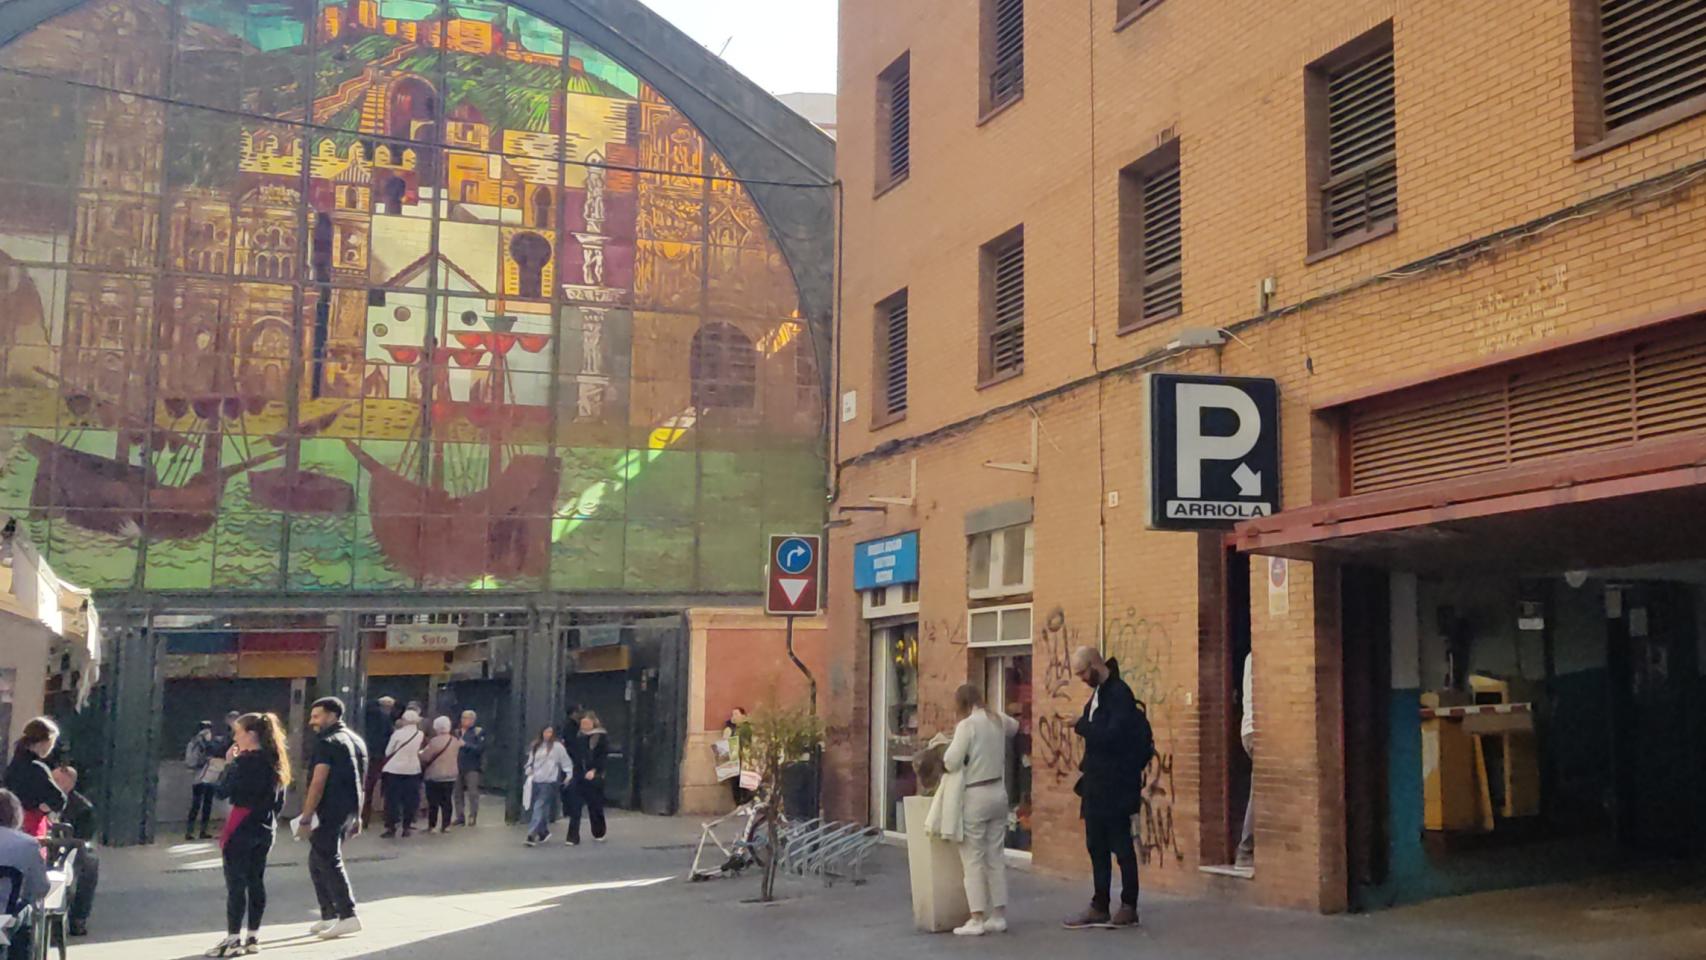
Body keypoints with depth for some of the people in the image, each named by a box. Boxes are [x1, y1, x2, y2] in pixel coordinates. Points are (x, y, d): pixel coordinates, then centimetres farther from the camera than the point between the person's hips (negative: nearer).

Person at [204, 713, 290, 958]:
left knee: (236, 884, -2)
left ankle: (233, 940, 0)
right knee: (256, 881, 11)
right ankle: (253, 937, 15)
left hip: (242, 827, -8)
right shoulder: (275, 761, 8)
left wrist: (229, 763, -2)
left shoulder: (245, 762, -15)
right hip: (265, 828, 8)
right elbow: (279, 800, 13)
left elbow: (222, 791, -11)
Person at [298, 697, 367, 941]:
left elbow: (318, 783, -17)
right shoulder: (356, 740, 17)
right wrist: (357, 815, 23)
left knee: (327, 862, -6)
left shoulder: (327, 742, -11)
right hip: (349, 811, 9)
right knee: (318, 861, 16)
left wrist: (306, 816, -17)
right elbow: (361, 780, 20)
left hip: (329, 811, -9)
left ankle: (348, 916, -10)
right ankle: (329, 916, 17)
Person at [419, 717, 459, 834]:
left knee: (433, 802, 2)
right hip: (451, 775, 6)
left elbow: (425, 757, -11)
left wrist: (421, 752, 11)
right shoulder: (455, 741, 1)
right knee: (446, 801, 10)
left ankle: (431, 826, 4)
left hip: (435, 776, -6)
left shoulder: (435, 741, -17)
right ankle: (446, 825, 11)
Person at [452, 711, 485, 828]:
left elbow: (480, 748, -11)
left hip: (472, 768, -5)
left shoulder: (478, 732, 0)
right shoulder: (457, 733, 13)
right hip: (458, 767, 5)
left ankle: (472, 817, 0)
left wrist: (466, 745, -16)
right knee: (458, 793, 5)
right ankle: (460, 818, 12)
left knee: (473, 794, -6)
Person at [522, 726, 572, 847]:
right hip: (536, 781, 6)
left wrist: (569, 777, -7)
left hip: (549, 782, -6)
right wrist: (528, 770, 2)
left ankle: (532, 835, -17)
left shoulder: (557, 747, -2)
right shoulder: (536, 746, 12)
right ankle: (544, 832, 24)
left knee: (539, 808, -13)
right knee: (533, 808, 8)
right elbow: (531, 761, 21)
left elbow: (567, 763, 1)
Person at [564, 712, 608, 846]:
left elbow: (603, 756, -10)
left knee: (595, 805, 8)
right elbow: (575, 756, 16)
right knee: (575, 806, -5)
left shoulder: (602, 736, -5)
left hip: (594, 776, -4)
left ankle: (599, 833, 29)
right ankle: (573, 837, -4)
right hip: (578, 775, 4)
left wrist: (594, 771, -19)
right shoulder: (579, 737, 10)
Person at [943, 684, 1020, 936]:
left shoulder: (966, 725, -15)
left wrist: (945, 753, 2)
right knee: (996, 856, 11)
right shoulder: (998, 721, 6)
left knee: (973, 859, -1)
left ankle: (976, 920, -2)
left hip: (975, 797, -7)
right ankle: (998, 916, 15)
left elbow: (950, 763, -18)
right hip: (998, 793, 7)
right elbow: (1015, 726, 32)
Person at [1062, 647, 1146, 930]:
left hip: (1116, 786, -9)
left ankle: (1129, 908, 9)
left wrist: (1081, 725, -15)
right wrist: (1086, 766, 8)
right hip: (1097, 784, 9)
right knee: (1097, 846, 11)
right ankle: (1100, 907, 17)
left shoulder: (1119, 693, -15)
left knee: (1121, 845, 0)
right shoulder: (1098, 692, 14)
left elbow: (1113, 735, -25)